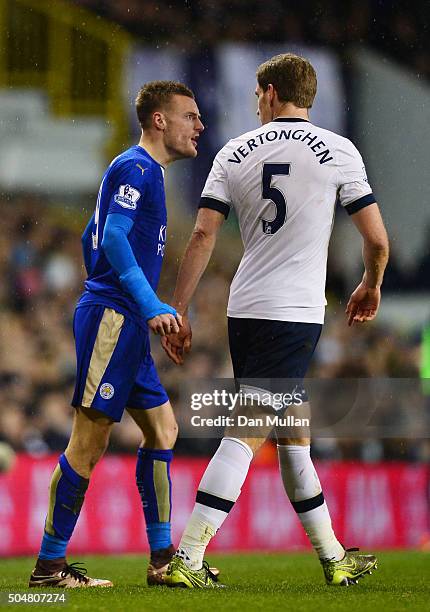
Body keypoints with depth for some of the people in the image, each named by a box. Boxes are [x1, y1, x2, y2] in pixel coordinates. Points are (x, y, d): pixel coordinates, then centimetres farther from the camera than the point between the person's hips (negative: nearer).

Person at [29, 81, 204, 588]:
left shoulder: (145, 171, 21)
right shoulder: (135, 167, -10)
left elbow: (92, 239, 27)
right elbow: (113, 238, -21)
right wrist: (152, 306, -27)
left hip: (123, 323, 11)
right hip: (111, 317, -11)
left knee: (161, 428, 11)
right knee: (89, 441, -9)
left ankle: (162, 557, 13)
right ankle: (49, 565, -5)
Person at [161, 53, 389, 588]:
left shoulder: (235, 153, 5)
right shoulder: (338, 152, -2)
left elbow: (202, 235, 0)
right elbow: (377, 240, -2)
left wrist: (177, 314, 3)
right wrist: (371, 285, 19)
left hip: (244, 310, 5)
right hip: (297, 313, -5)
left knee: (292, 430, 16)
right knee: (246, 434, -9)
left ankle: (333, 557, 25)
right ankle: (187, 559, -18)